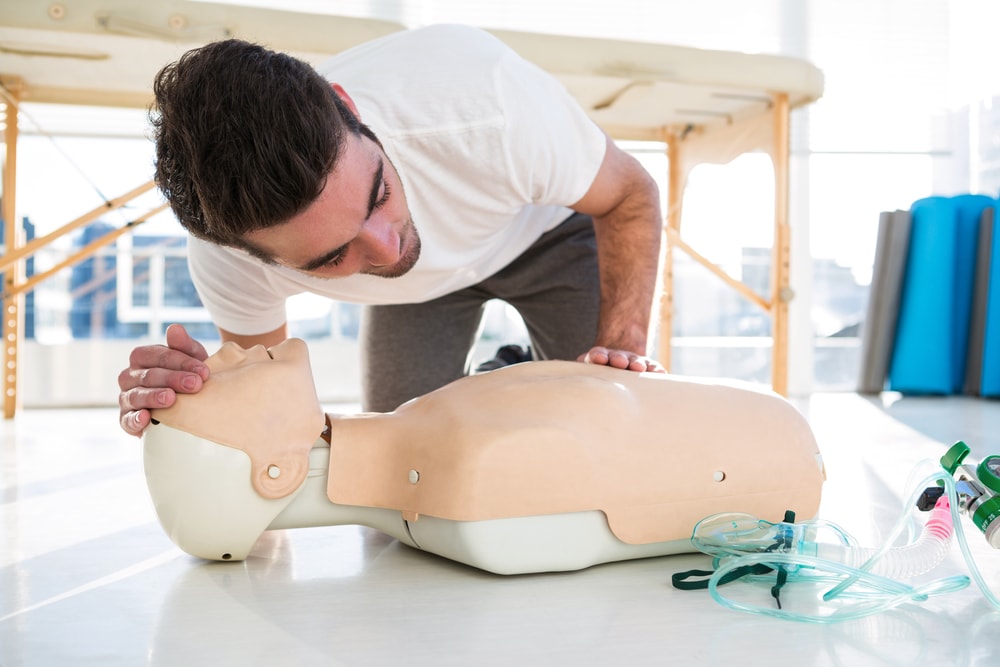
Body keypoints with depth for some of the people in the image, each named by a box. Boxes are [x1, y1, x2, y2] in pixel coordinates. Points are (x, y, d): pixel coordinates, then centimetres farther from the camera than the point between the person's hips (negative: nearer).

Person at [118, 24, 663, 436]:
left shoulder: (487, 101, -45)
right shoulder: (224, 257, -37)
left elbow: (631, 198, -24)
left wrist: (622, 345, -34)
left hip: (545, 226, -1)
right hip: (420, 282, 2)